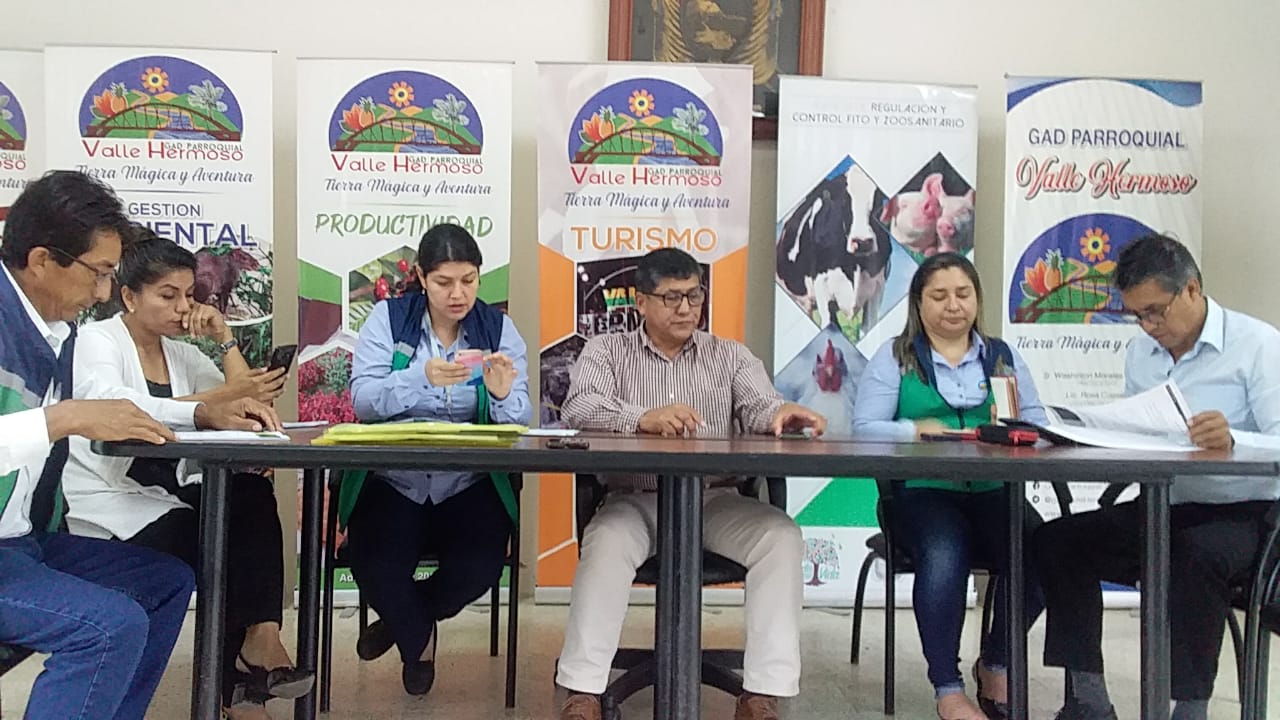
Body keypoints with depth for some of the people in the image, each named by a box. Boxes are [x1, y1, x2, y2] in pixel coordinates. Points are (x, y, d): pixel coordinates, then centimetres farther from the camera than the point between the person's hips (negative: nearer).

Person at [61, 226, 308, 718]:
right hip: (108, 507, -5)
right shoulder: (98, 341, -4)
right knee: (224, 542, -25)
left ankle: (257, 642, -22)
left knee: (253, 494, -23)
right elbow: (115, 410, -27)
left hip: (167, 496, 6)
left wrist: (224, 337, -2)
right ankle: (251, 656, -8)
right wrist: (215, 401, -35)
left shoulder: (181, 352, 15)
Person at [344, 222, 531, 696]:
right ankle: (418, 638, 15)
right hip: (394, 479, -1)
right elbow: (363, 401, -14)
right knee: (375, 567, -25)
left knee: (479, 569, -23)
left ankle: (404, 619, 17)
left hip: (469, 483, 1)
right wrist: (422, 378, -30)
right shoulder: (388, 318, -1)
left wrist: (502, 394, -28)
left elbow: (521, 420, -6)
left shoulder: (497, 327, 1)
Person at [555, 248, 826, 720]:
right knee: (606, 542, -33)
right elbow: (578, 409, -10)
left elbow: (758, 407, -5)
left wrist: (781, 413, -32)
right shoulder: (606, 350, 9)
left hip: (715, 501, 2)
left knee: (782, 535, -24)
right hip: (635, 500, -1)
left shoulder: (730, 356, 13)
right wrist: (644, 419, -30)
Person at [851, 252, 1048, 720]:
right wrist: (915, 429, -21)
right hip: (921, 492, -3)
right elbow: (864, 430, -3)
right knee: (944, 553, -34)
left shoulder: (1003, 356, 18)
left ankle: (995, 664, 2)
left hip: (993, 490, 3)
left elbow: (1038, 425, 8)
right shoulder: (894, 356, 8)